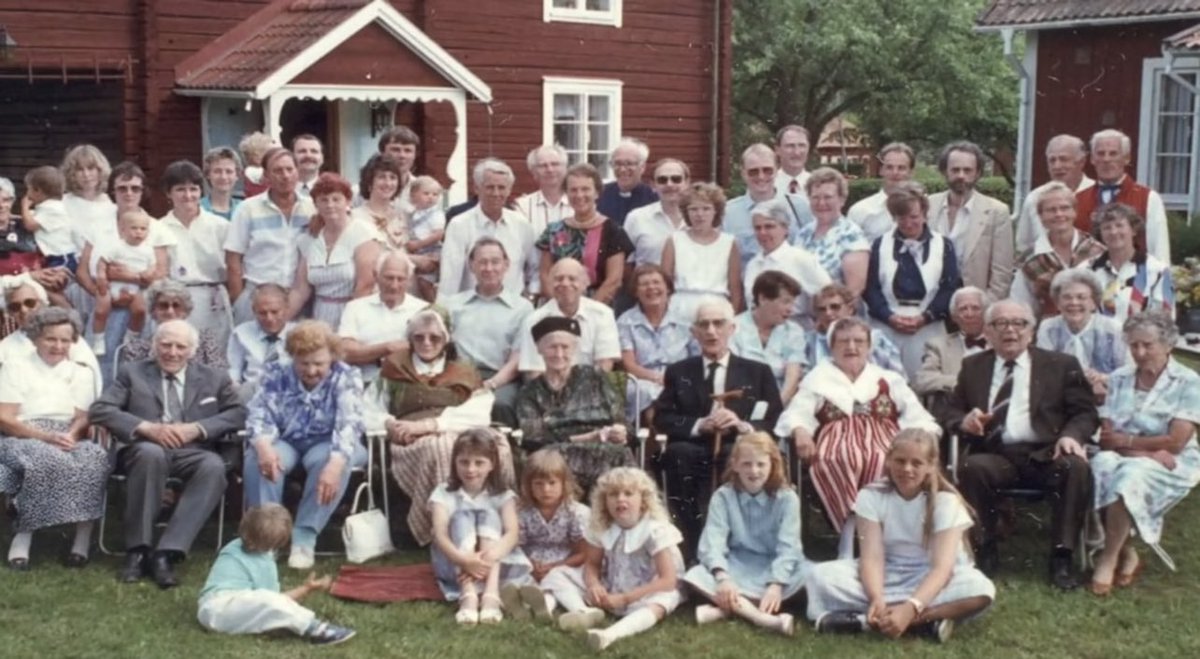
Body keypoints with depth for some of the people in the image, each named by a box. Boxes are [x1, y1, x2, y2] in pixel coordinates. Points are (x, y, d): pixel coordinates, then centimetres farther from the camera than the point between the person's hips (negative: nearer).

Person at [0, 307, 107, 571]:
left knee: (95, 458, -33)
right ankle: (23, 535, -29)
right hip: (23, 439, -3)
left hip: (67, 441, 3)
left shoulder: (81, 373, 17)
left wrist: (69, 436, -18)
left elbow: (83, 419, 6)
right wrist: (46, 436, -17)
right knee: (46, 460, -39)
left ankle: (83, 538, -34)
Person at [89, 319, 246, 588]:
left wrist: (196, 428, -8)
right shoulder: (132, 373, 17)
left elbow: (238, 413, 10)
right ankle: (137, 550, -28)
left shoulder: (214, 378, 20)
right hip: (146, 449, -1)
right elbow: (99, 410, 5)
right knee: (151, 452, -38)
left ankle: (166, 553, -34)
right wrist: (146, 427, -11)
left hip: (193, 452, 1)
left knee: (214, 466, -34)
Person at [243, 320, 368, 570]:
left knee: (332, 461, -37)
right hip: (286, 442, 2)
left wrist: (336, 462, -47)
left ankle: (305, 538, -30)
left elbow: (349, 424, -27)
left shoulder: (346, 378, -13)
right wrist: (263, 445, -38)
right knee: (257, 459, -31)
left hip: (327, 445, -2)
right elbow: (259, 413, -13)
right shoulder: (276, 374, -5)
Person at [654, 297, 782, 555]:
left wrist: (742, 425, -13)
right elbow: (662, 419, 7)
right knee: (678, 452, -34)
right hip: (693, 457, 1)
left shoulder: (758, 373, 19)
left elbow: (777, 423, 8)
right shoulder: (678, 372, 21)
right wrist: (699, 425, -12)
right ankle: (690, 550, -29)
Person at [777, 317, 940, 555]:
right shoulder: (818, 378, 24)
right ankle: (850, 529, -41)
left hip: (882, 438, 1)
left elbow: (916, 415, 15)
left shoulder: (889, 380, 26)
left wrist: (926, 436, -9)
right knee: (838, 460, -39)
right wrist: (800, 432, -16)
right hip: (837, 441, -1)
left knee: (885, 462, -37)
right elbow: (797, 413, 9)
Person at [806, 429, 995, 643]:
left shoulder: (945, 501, -15)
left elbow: (942, 566, -27)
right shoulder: (872, 496, -10)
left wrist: (910, 608, -44)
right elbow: (872, 557, -19)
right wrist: (877, 599, -41)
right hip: (887, 575, 1)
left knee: (981, 590, -35)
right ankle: (927, 621, -33)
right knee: (823, 576, -26)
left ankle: (865, 620, -35)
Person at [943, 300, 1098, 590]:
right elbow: (950, 413, 18)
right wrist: (964, 421, -8)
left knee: (1077, 467, -32)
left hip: (1046, 455, -1)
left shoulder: (1062, 365, 14)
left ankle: (1061, 558, -21)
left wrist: (1071, 435, -14)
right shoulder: (973, 366, 19)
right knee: (971, 466, -32)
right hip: (995, 456, 1)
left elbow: (1085, 413, 9)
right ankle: (985, 551, -15)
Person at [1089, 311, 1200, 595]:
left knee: (1130, 475, -35)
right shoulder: (1119, 379, 11)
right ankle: (1127, 553, -21)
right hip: (1122, 458, 3)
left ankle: (1109, 558, -22)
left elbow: (1175, 442, -9)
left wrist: (1126, 440, -3)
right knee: (1102, 465, -32)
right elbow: (1106, 439, 1)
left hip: (1171, 465, -3)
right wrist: (1150, 450, -14)